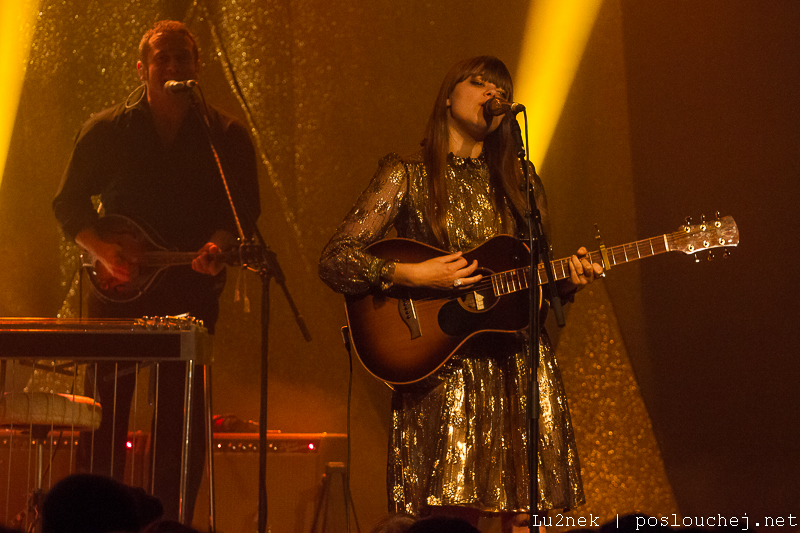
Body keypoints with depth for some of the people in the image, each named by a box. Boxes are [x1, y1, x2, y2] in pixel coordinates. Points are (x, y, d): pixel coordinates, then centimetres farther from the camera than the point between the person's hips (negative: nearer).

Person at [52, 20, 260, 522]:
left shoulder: (227, 136, 5)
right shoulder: (107, 130, 6)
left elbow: (246, 210, 5)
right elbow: (69, 203, 7)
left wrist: (220, 244, -15)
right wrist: (103, 247, -9)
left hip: (191, 290, 0)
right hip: (120, 289, 0)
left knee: (181, 420, -2)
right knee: (104, 415, 0)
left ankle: (170, 522, 5)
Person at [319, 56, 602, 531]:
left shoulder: (520, 185, 15)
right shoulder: (407, 176, 3)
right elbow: (334, 260, -3)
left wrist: (567, 280, -1)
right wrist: (411, 275, -15)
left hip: (520, 369, 4)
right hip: (441, 369, -3)